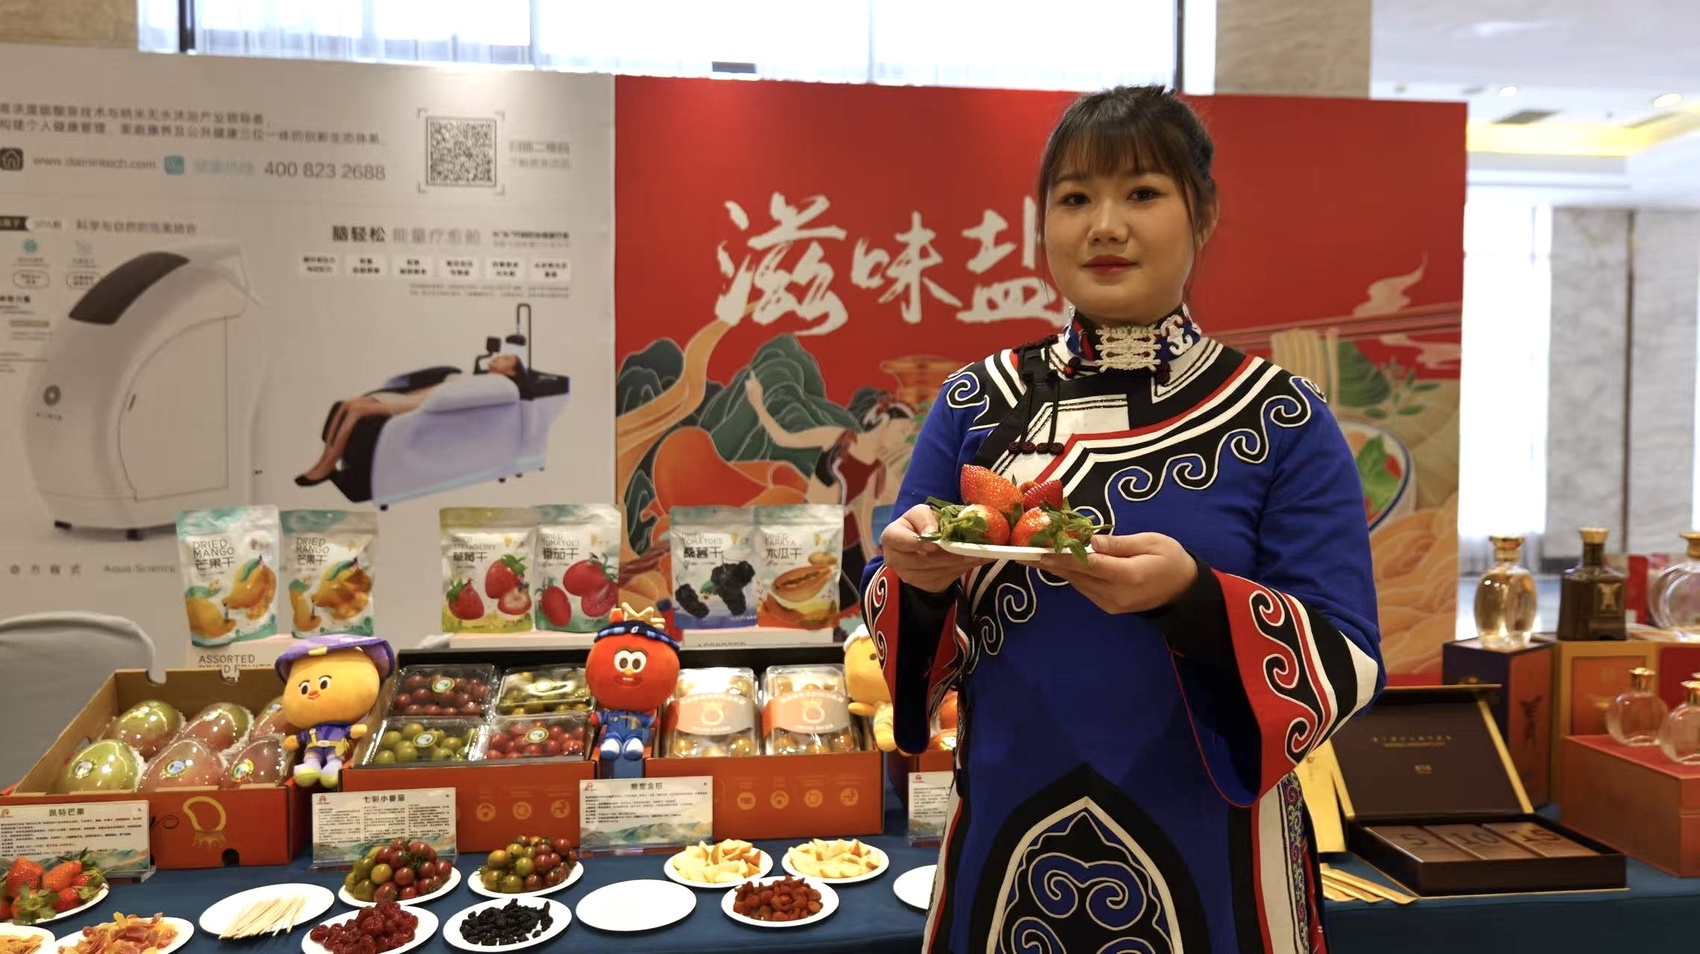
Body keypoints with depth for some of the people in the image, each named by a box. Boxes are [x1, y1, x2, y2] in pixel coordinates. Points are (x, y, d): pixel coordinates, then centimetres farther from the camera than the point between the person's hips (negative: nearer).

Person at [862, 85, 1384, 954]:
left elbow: (1345, 665, -10)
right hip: (1007, 848, 2)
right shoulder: (974, 405, -1)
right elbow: (889, 616, 3)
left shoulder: (1283, 420, -7)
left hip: (1206, 858, -2)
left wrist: (1191, 596, -27)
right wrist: (917, 577, -20)